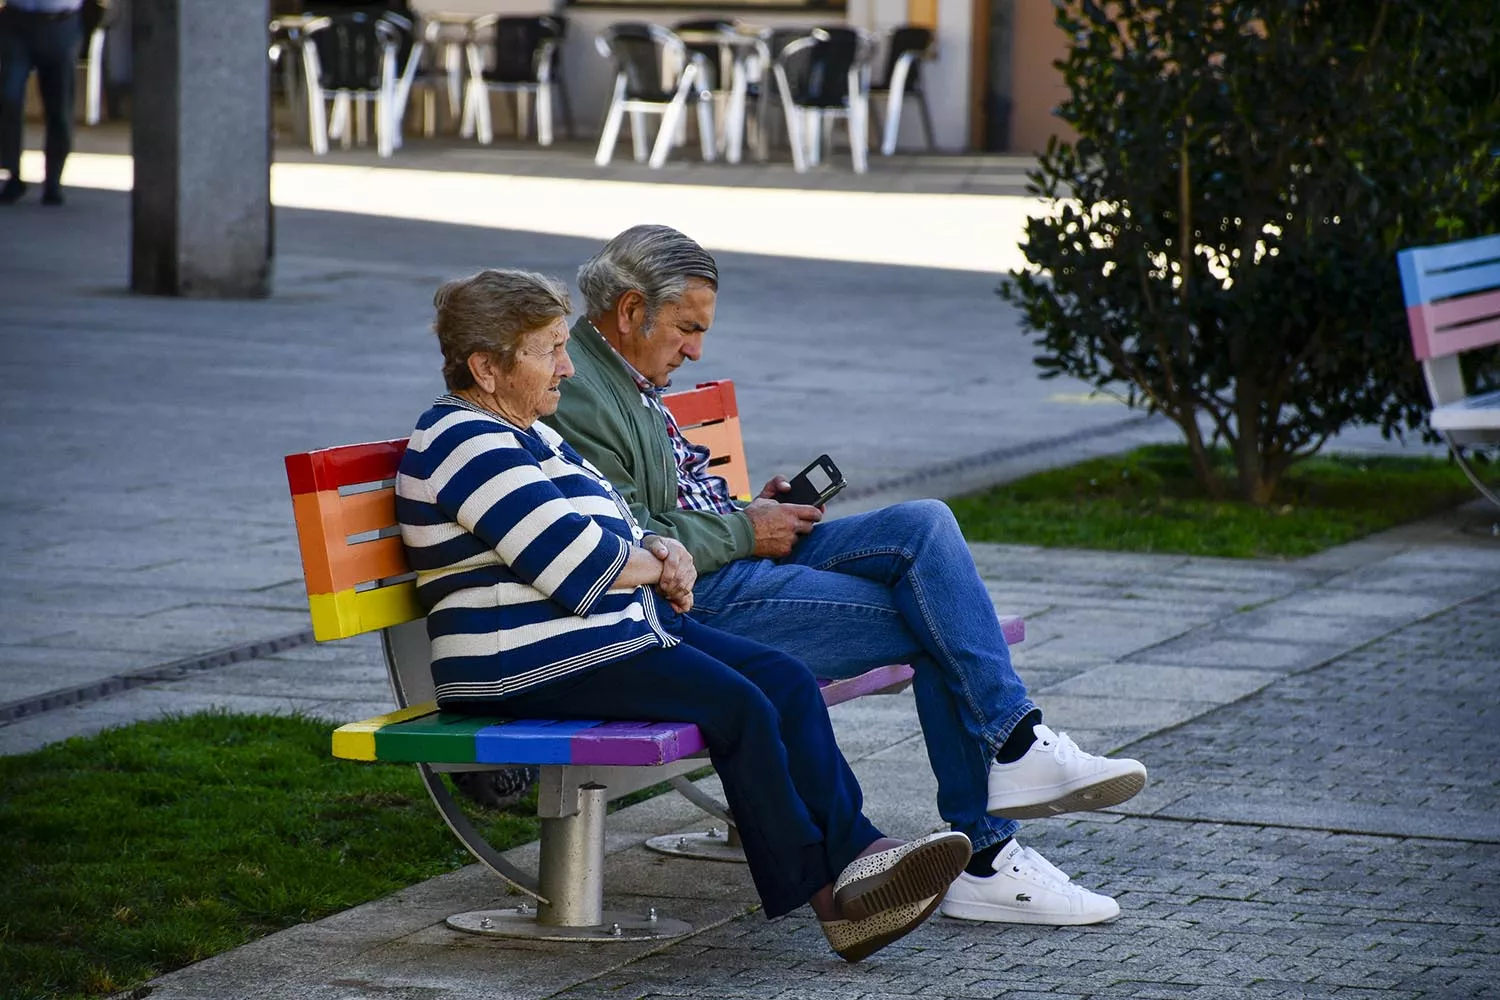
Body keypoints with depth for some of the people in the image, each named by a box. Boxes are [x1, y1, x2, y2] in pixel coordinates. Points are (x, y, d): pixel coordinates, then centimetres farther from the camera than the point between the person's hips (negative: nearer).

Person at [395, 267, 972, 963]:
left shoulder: (521, 434, 21)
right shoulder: (468, 445, -14)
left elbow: (607, 531, 27)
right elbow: (575, 563, -20)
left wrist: (664, 553, 5)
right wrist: (654, 566, -1)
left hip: (617, 630, 11)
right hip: (536, 666, -11)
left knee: (787, 680, -4)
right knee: (739, 708, -21)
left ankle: (856, 853, -13)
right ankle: (820, 889, -12)